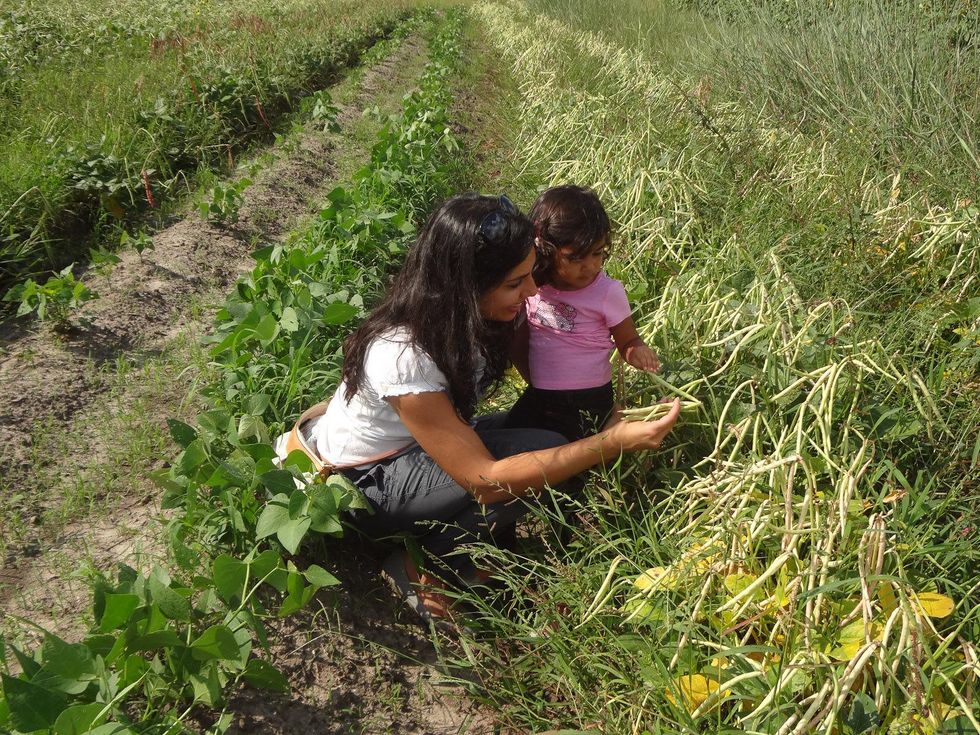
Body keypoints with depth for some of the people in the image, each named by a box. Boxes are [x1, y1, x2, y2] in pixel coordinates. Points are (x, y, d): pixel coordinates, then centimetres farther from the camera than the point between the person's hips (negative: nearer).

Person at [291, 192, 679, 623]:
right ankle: (420, 570, -7)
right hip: (364, 481, -7)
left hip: (418, 448, 7)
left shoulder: (462, 314, -13)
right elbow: (483, 479, -35)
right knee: (539, 461, -25)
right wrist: (613, 442, -37)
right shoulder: (403, 356, -35)